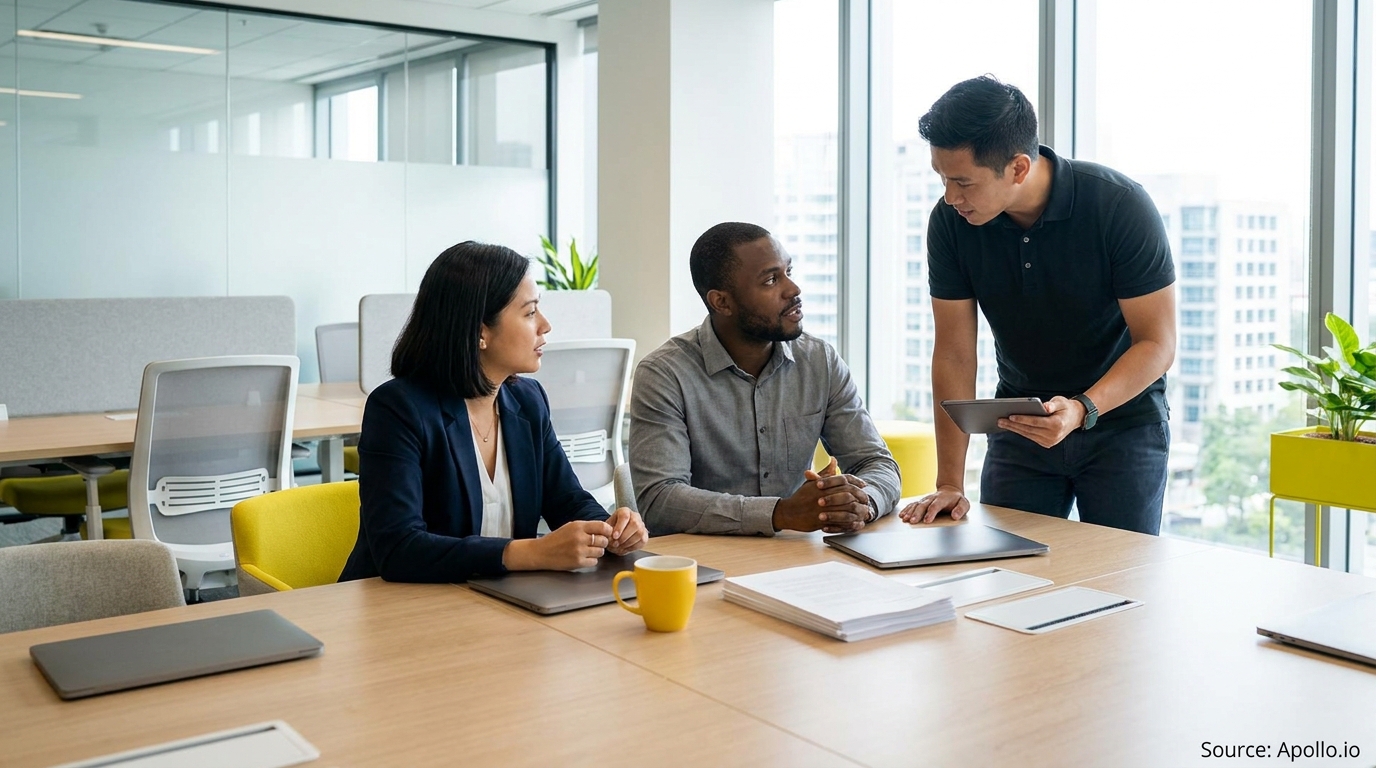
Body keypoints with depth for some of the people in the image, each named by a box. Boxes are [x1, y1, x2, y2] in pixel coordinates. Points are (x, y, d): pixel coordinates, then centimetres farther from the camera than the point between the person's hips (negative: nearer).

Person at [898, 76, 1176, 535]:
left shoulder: (1120, 206, -22)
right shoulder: (949, 222, -13)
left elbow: (1158, 343, -18)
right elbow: (954, 354, -11)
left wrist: (1083, 409, -36)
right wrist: (950, 485, -14)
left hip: (1121, 416, -2)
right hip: (1020, 422, 3)